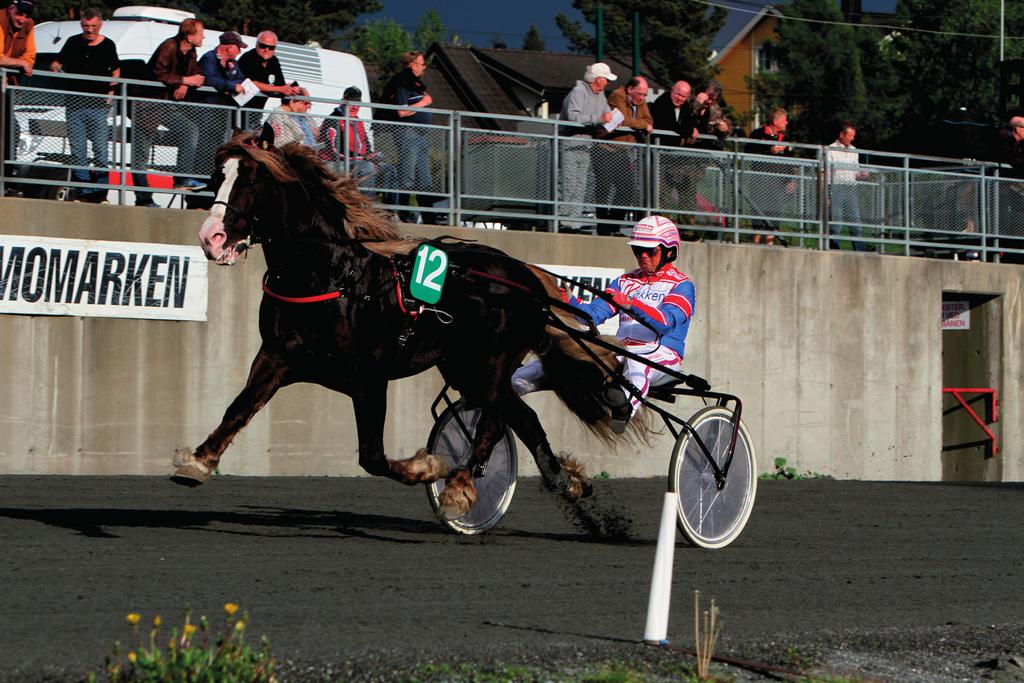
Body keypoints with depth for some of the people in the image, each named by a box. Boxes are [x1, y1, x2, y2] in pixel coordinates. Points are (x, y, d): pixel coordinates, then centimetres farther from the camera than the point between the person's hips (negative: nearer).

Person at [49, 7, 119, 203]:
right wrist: (55, 68, -9)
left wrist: (111, 91, 4)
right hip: (75, 104, 1)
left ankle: (100, 191, 0)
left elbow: (116, 71, 18)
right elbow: (56, 63, 15)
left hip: (98, 106, -1)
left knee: (101, 151, -5)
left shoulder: (108, 45, 6)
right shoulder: (73, 43, 7)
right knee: (77, 150, 0)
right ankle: (83, 191, 2)